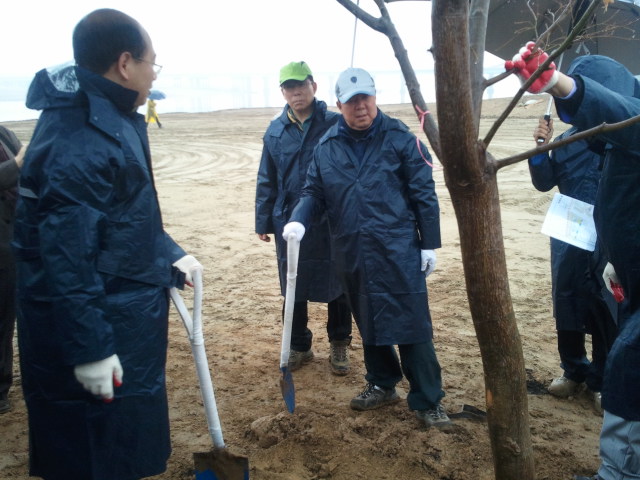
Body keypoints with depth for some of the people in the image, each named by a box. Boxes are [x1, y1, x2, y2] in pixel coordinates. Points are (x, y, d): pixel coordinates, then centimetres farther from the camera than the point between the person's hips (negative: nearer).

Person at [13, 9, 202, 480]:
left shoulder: (112, 120, 8)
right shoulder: (77, 140, -25)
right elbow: (66, 256, -27)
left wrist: (170, 255, 11)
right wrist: (89, 348, -24)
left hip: (124, 315, 10)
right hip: (94, 325, -10)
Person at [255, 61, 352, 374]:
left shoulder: (335, 125, -6)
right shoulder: (275, 131, 5)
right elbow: (266, 181, 10)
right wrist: (263, 221, 9)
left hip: (332, 223, -3)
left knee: (337, 285, 9)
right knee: (293, 289, 12)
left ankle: (339, 345, 28)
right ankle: (298, 346, 29)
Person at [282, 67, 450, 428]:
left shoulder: (400, 138, -4)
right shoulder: (327, 147, 6)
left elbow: (424, 194, -3)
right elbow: (314, 192, 11)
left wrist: (430, 244, -4)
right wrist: (299, 220, -10)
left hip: (399, 250, -4)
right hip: (352, 253, 4)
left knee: (412, 324, 0)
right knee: (368, 323, 16)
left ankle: (428, 400, 13)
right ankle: (382, 385, 34)